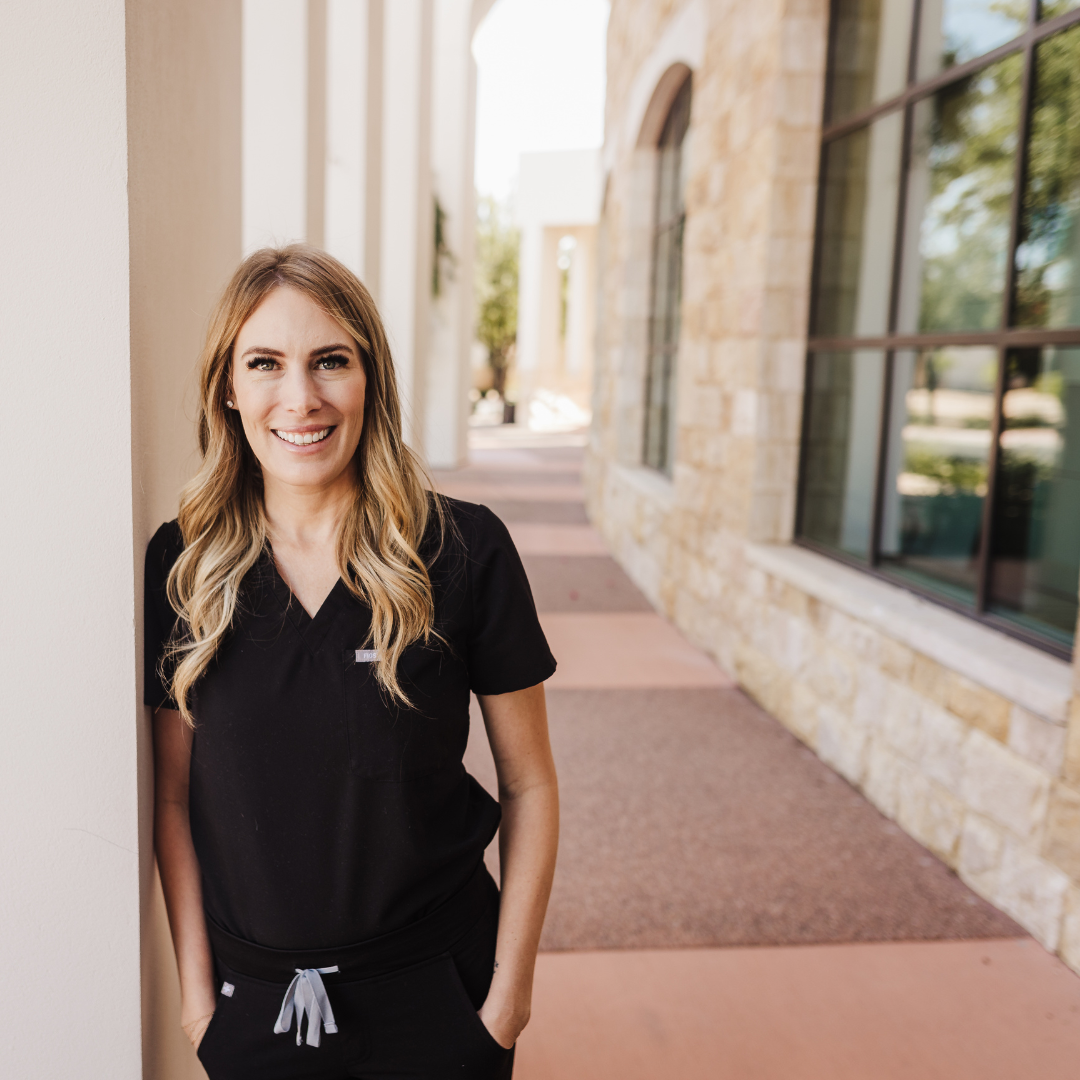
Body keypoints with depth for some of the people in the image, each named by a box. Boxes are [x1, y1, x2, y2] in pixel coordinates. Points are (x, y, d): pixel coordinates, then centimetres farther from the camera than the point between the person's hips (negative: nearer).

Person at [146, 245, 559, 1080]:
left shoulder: (465, 550, -15)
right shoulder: (181, 563, -6)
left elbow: (529, 784, -7)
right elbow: (175, 795, 1)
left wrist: (512, 984, -5)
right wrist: (195, 982, 2)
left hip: (433, 990, -1)